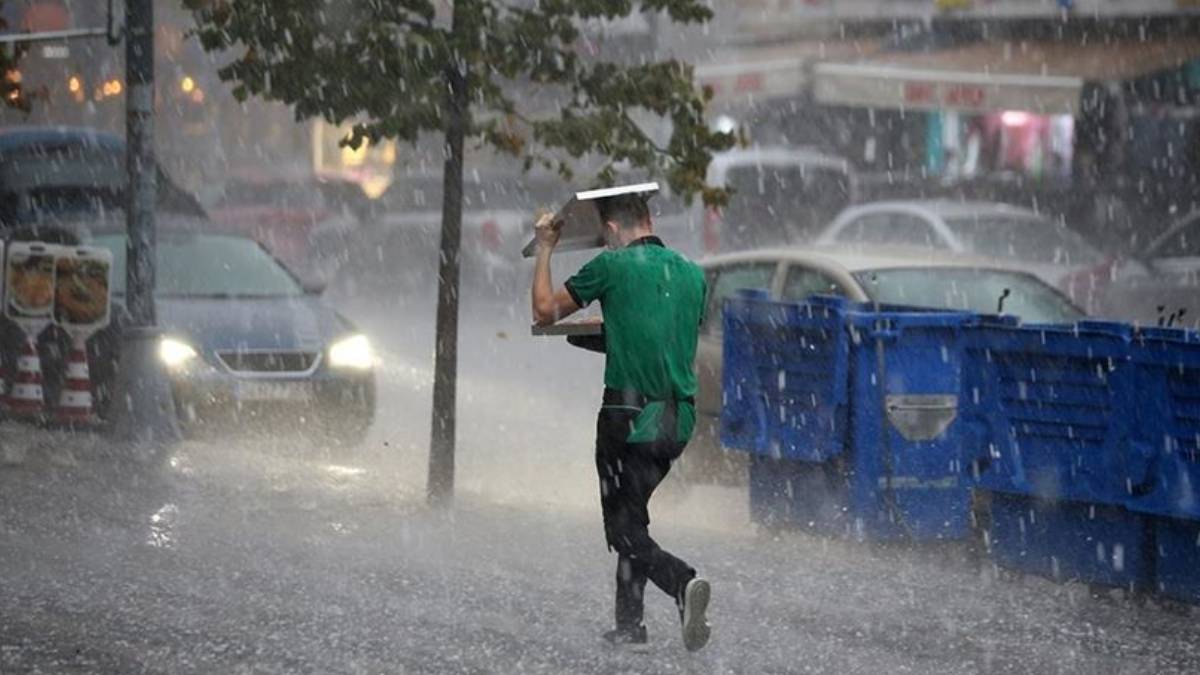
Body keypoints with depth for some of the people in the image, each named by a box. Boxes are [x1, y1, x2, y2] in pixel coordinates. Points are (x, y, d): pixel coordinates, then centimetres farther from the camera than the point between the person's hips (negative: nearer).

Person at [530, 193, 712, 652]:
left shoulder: (613, 266, -6)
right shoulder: (691, 273, 10)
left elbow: (544, 312, 4)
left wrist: (545, 249, 18)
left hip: (630, 416, -6)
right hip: (679, 419, 6)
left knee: (626, 532, -2)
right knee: (632, 515, 21)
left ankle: (683, 583, -27)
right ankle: (629, 623, 22)